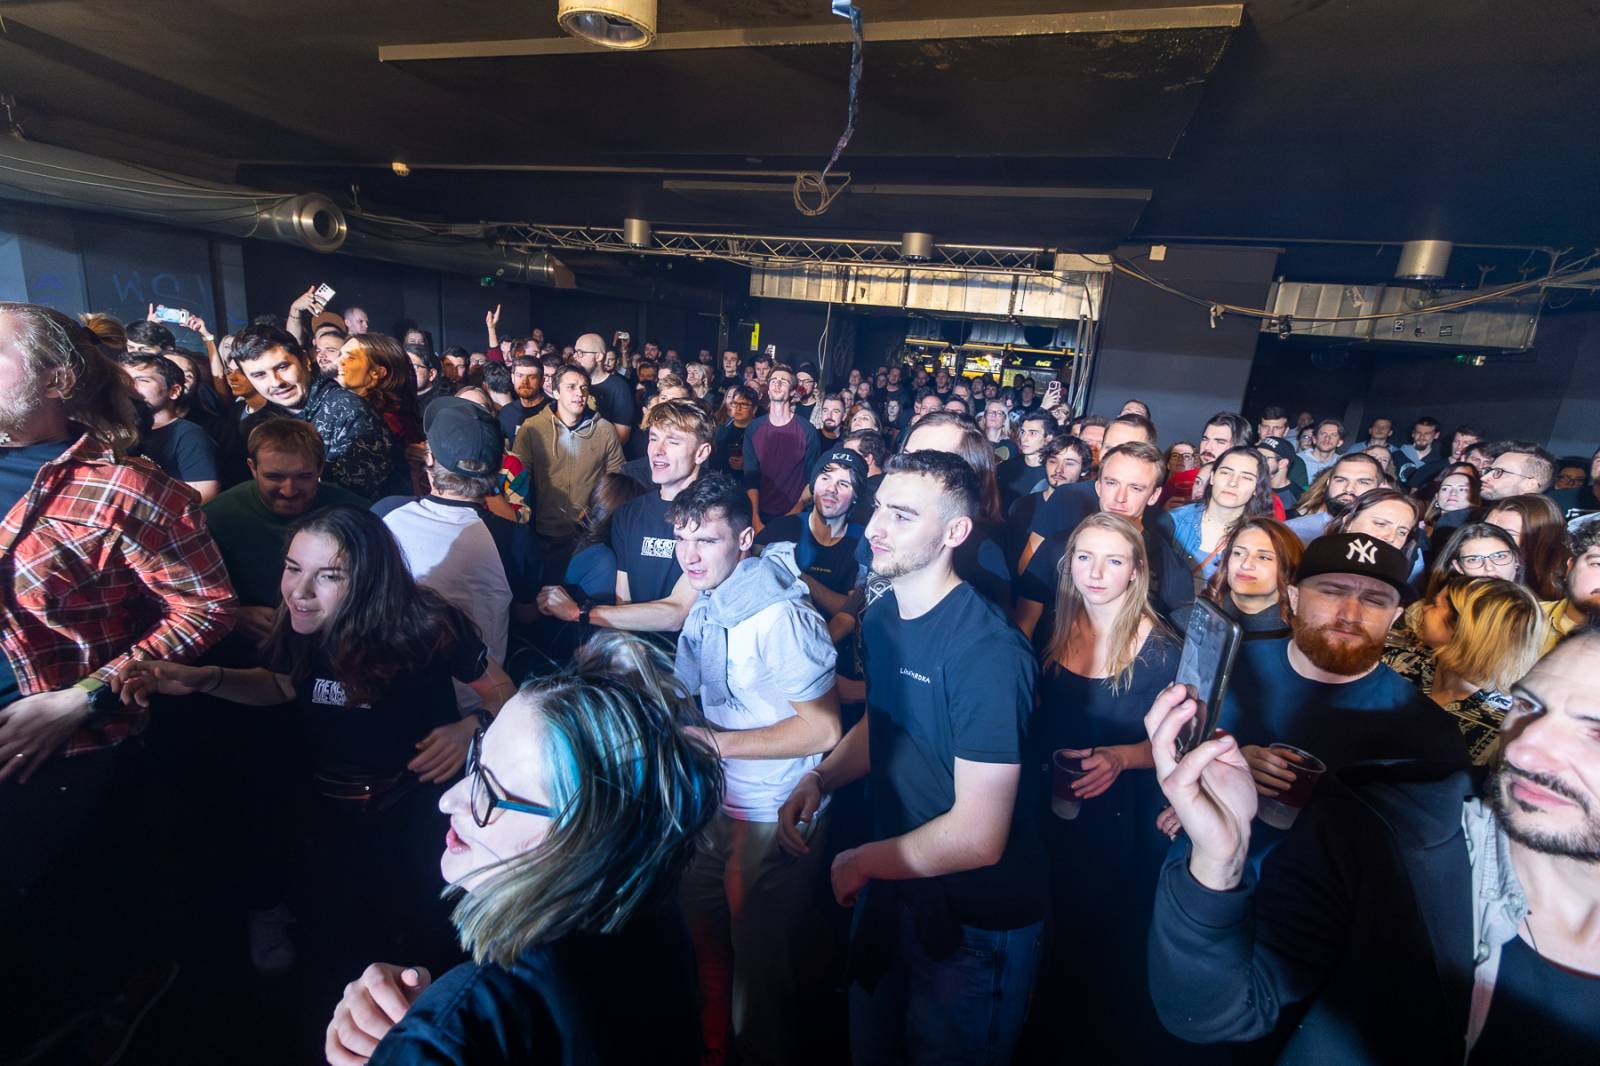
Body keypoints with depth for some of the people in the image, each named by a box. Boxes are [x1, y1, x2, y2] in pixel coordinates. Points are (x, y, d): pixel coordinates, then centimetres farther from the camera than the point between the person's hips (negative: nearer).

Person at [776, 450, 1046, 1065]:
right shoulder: (880, 616, -5)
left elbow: (978, 838, -28)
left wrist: (863, 863, -14)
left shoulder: (988, 651, -30)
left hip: (976, 920, -6)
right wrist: (820, 779, -7)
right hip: (893, 886, 7)